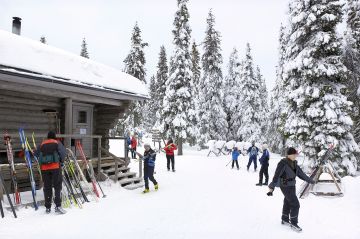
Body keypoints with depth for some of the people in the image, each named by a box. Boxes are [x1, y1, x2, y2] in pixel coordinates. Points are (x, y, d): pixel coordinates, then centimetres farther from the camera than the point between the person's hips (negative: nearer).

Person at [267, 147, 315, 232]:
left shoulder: (294, 163, 2)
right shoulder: (283, 163, -23)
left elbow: (300, 173, 16)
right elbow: (276, 176, -27)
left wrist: (310, 180, 25)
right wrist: (271, 188, -30)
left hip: (292, 186, 8)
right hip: (286, 187, -8)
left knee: (288, 203, 19)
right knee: (295, 204, -5)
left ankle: (285, 220, 35)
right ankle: (293, 223, 10)